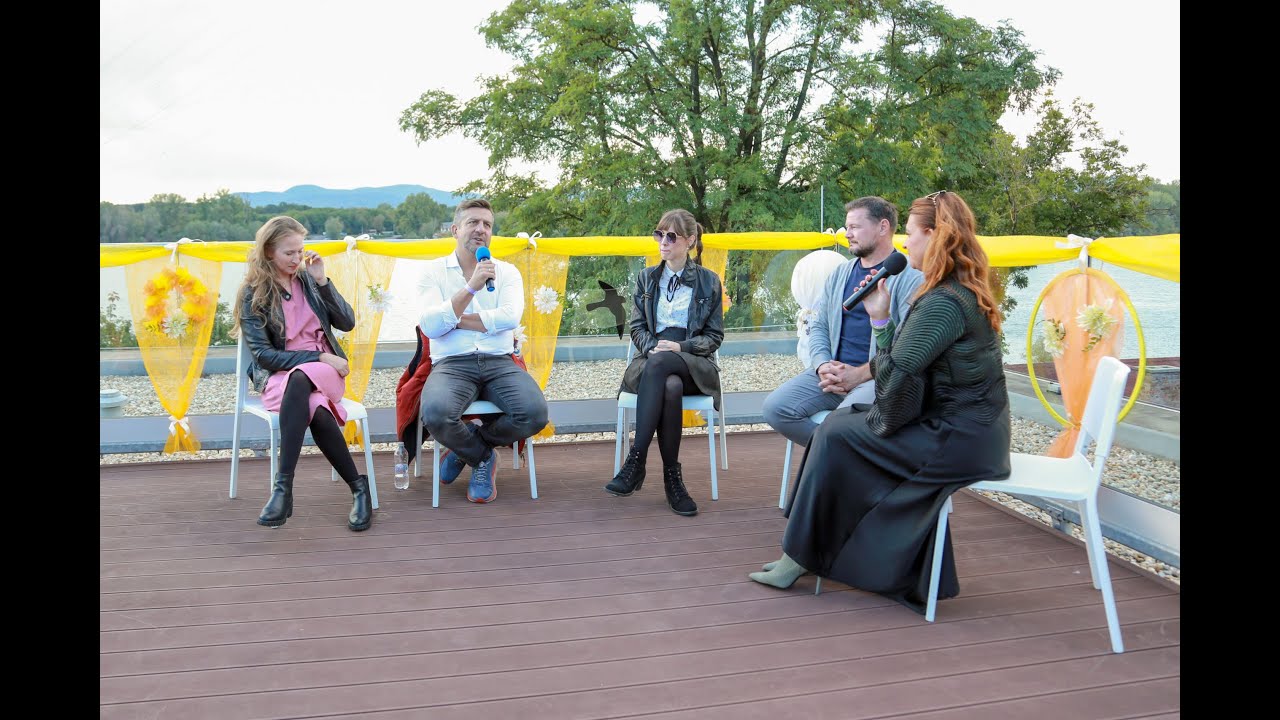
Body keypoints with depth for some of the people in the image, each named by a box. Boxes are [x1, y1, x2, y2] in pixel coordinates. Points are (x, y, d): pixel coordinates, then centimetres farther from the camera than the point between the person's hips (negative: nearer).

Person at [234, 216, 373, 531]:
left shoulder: (307, 279, 9)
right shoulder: (252, 293, -1)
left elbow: (347, 323, 4)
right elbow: (262, 354, -8)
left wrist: (322, 281, -6)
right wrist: (319, 358, -16)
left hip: (324, 369, 2)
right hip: (276, 375, -1)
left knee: (298, 381, -37)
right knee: (317, 410, -38)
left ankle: (283, 487, -37)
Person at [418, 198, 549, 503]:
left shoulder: (506, 271, 15)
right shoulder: (435, 270, 10)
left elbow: (510, 317, -5)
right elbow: (430, 327, -6)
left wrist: (455, 319, -4)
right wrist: (471, 287, -12)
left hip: (499, 362, 2)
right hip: (452, 363, -2)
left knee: (535, 413, -28)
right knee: (436, 413, -35)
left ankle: (466, 447, 4)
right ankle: (484, 457, 1)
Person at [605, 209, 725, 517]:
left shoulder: (709, 281, 10)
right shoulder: (646, 278, 18)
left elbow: (714, 336, 6)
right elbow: (637, 328, 10)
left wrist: (680, 347, -12)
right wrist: (652, 347, -12)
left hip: (693, 365, -1)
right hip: (651, 361, 2)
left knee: (659, 364, -39)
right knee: (670, 387, -38)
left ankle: (636, 460, -38)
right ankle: (672, 477, -34)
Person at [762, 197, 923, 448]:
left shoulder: (911, 278, -3)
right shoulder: (839, 274, 19)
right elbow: (819, 326, 18)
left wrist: (859, 374, -17)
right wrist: (823, 366, -3)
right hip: (834, 371, 7)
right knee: (775, 407, -14)